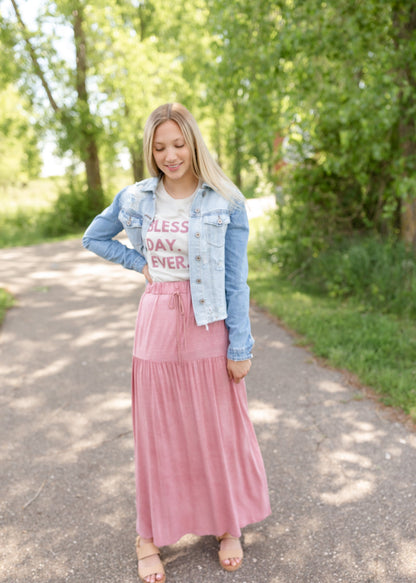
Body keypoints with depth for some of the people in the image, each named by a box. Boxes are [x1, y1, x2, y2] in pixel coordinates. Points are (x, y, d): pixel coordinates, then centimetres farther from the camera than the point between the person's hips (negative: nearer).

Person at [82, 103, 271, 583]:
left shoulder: (225, 203, -6)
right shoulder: (137, 198, 2)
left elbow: (235, 281, -6)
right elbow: (94, 237, 17)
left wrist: (240, 347, -7)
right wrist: (139, 263, 3)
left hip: (207, 327, -2)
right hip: (157, 324, 2)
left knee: (217, 430, 11)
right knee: (156, 433, 11)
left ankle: (228, 526, 33)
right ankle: (150, 535, 28)